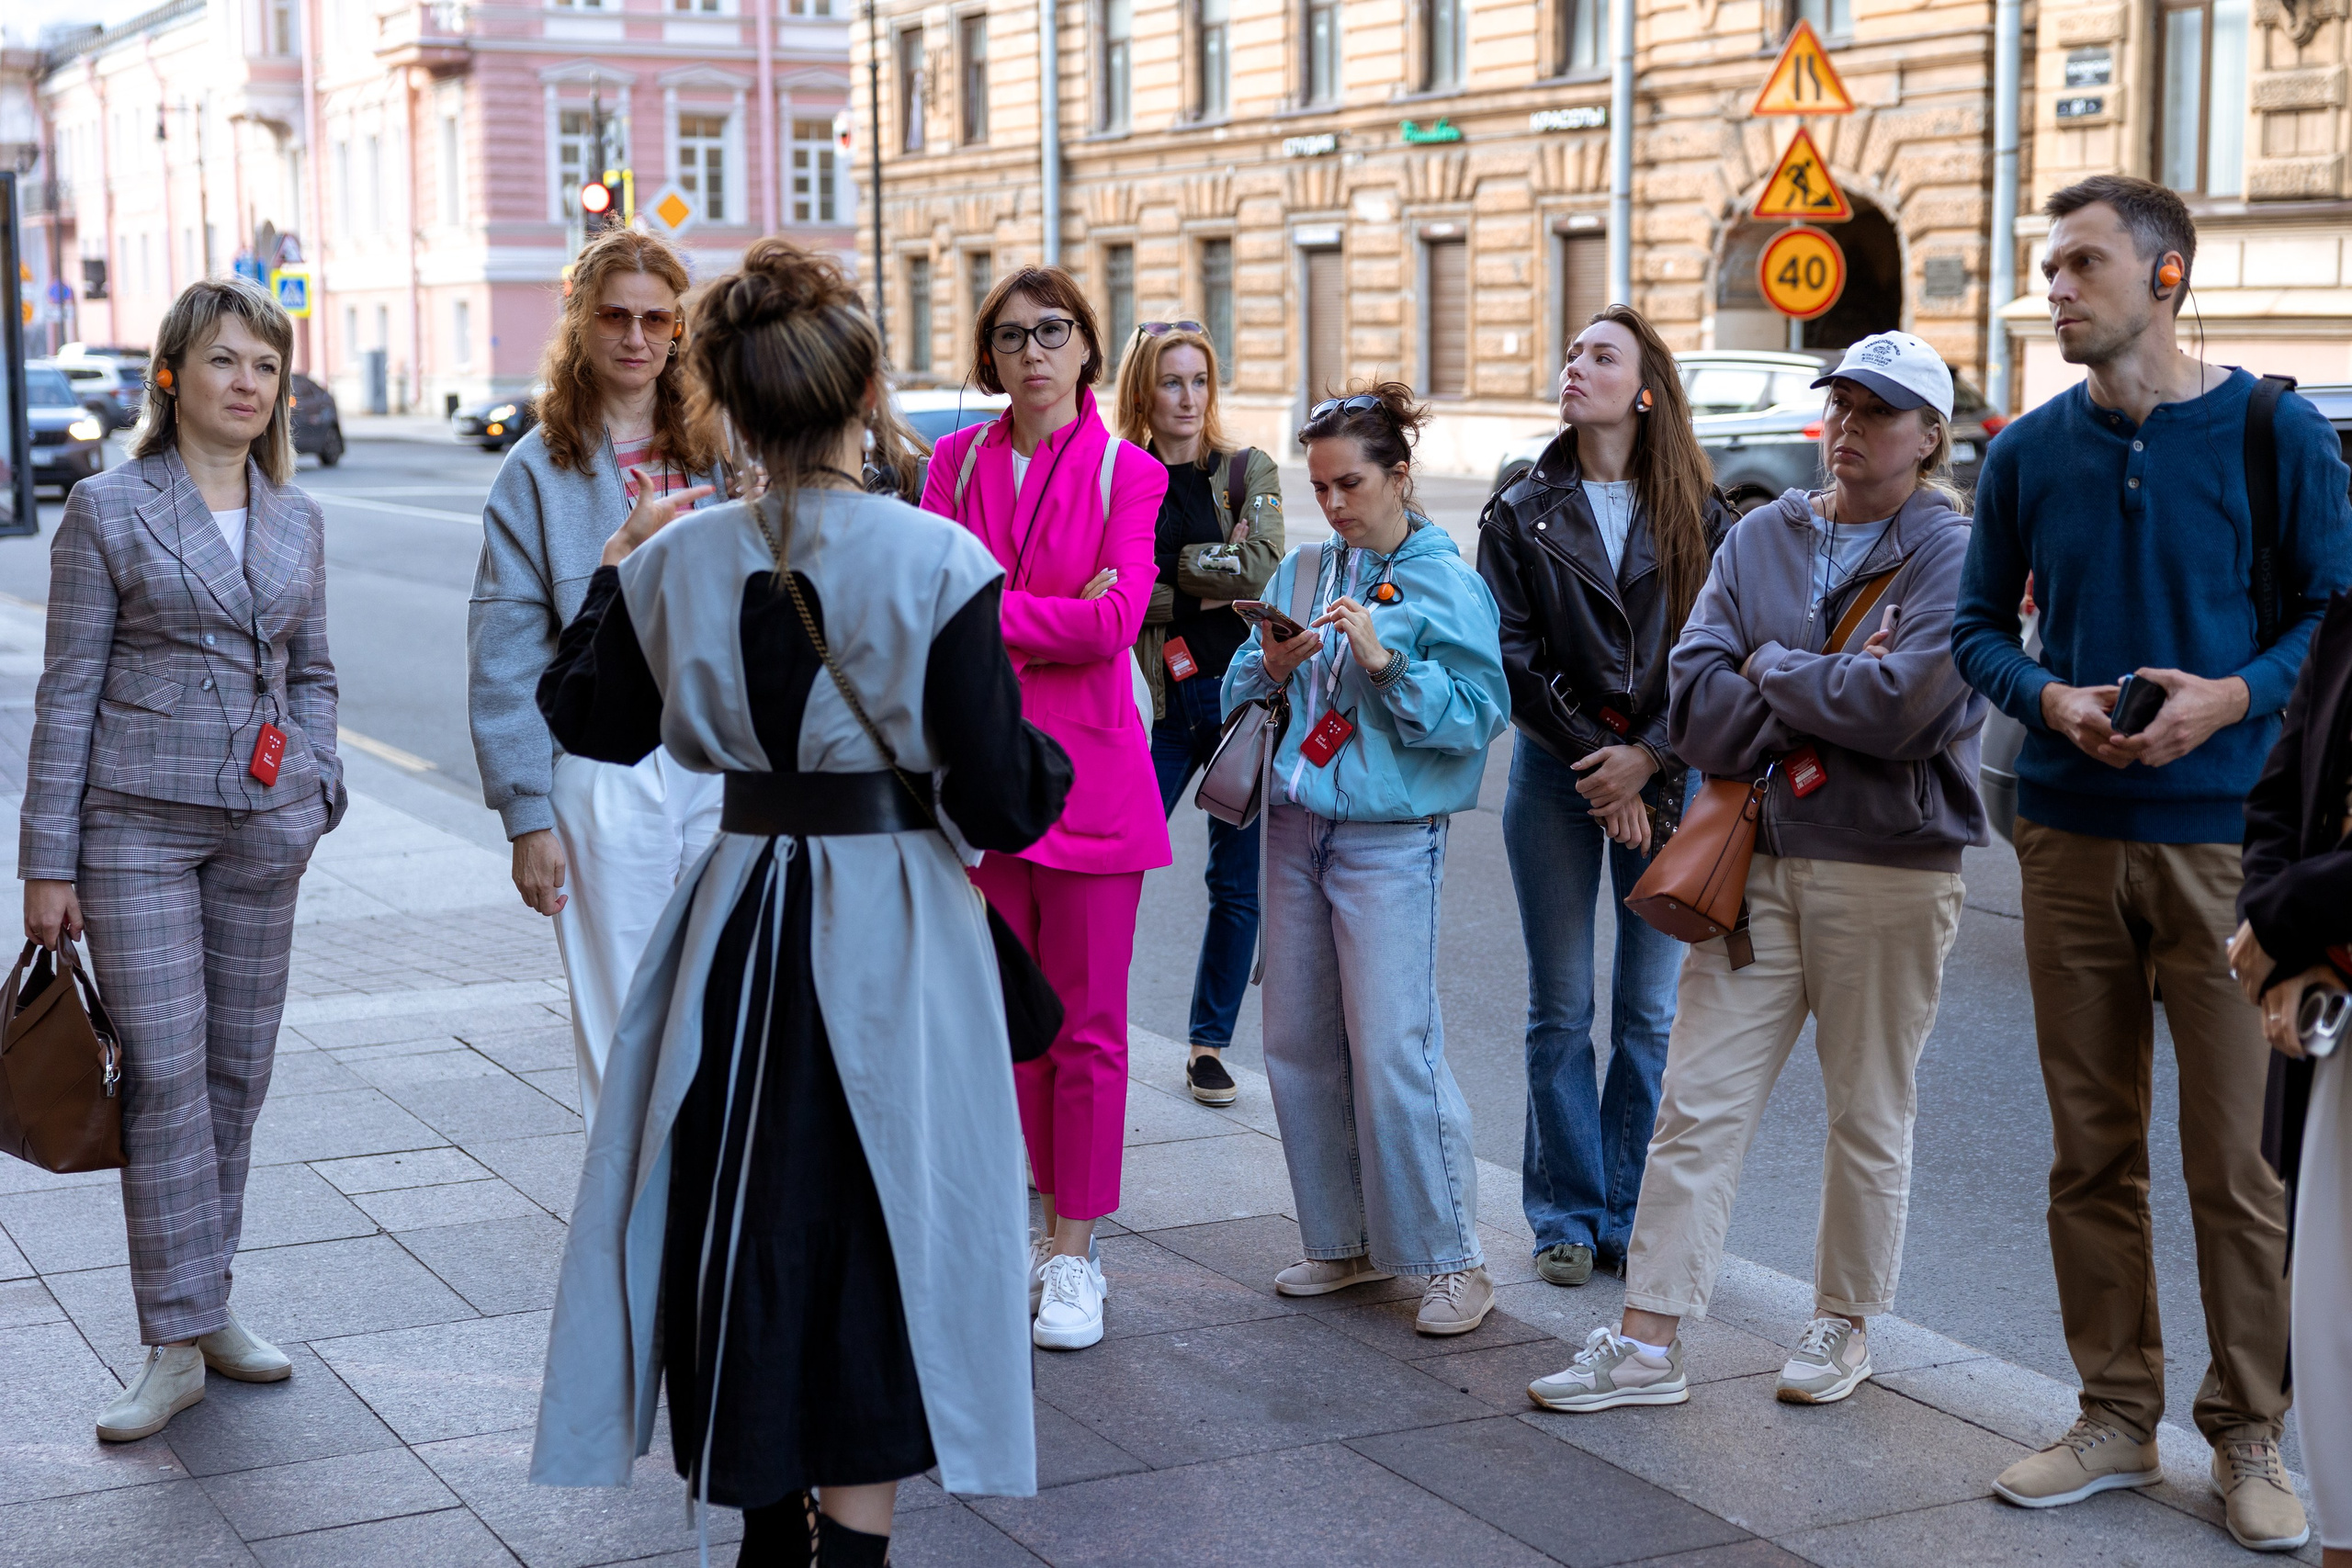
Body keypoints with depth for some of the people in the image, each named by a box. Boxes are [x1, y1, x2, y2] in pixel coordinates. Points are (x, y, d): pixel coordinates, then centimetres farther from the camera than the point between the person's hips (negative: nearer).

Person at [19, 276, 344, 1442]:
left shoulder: (297, 519, 9)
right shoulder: (108, 511, -4)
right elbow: (69, 690, -3)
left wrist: (319, 796, 6)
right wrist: (49, 862, -5)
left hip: (263, 831, 4)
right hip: (138, 826, -4)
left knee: (238, 1070, 8)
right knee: (165, 1072, -7)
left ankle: (207, 1306, 21)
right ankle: (176, 1343, 0)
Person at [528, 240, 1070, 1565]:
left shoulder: (680, 561, -4)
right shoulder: (938, 563, -15)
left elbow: (593, 723, 14)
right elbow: (1001, 806, -14)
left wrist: (618, 568, 25)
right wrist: (1052, 756, 7)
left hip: (741, 918, 4)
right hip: (892, 934, -3)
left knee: (744, 1220, 16)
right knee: (874, 1225, 8)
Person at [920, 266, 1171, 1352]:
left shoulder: (1128, 473, -1)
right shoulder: (957, 462, 9)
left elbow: (1114, 621, -13)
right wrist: (1051, 621, -14)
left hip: (1087, 770, -3)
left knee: (1086, 1026, 1)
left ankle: (1074, 1256, 9)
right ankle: (1056, 1218, 22)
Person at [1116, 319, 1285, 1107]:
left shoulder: (1249, 472, 4)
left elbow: (1262, 569, -12)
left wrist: (1171, 565, -7)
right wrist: (1204, 586, -12)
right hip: (1162, 705, 0)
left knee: (1237, 883, 6)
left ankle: (1210, 1043, 19)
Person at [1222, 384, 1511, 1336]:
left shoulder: (1448, 585, -4)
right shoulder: (1301, 573, 12)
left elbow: (1478, 715, -12)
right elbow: (1239, 694, 12)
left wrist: (1385, 660, -21)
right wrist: (1272, 667, -9)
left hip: (1389, 838, -6)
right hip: (1294, 826, 6)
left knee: (1392, 1052, -9)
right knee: (1299, 1045, 9)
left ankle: (1451, 1260, 1)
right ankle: (1345, 1240, 22)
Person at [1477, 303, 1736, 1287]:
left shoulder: (1700, 516, 4)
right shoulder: (1523, 513, 5)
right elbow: (1512, 654, -3)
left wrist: (1648, 758, -11)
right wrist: (1598, 769, -10)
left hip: (1666, 774, 0)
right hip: (1556, 773, 0)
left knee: (1651, 1011, 3)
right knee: (1562, 1009, 5)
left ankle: (1634, 1215, 14)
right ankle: (1567, 1215, 15)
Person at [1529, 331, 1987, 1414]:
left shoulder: (1952, 555, -5)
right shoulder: (1761, 538, 9)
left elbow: (1901, 707, -20)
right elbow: (1694, 708, -2)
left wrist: (1771, 668, -8)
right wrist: (1833, 692, -12)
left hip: (1888, 875, -3)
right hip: (1755, 858, 4)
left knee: (1870, 1114, 10)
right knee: (1697, 1105, 1)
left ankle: (1844, 1324, 27)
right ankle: (1647, 1345, 6)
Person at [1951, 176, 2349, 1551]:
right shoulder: (2031, 452, 8)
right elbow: (1980, 627, 13)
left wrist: (2234, 694, -15)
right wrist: (2052, 701, -7)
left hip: (2222, 835, -3)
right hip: (2070, 837, 3)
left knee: (2238, 1162, 0)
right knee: (2093, 1153, 10)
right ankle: (2118, 1421, 22)